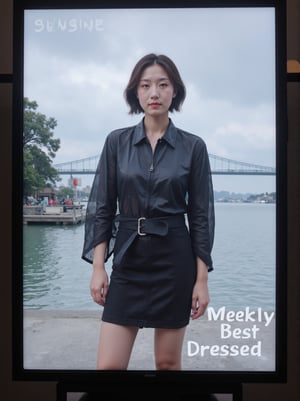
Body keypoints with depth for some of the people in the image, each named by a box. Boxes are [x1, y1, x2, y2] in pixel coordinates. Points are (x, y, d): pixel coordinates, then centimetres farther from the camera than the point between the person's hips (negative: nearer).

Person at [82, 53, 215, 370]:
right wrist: (97, 267, -4)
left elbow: (201, 214, 0)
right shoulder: (117, 141, 3)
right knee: (109, 365, -1)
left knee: (168, 363, 11)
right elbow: (101, 207, 3)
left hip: (175, 259, -1)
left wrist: (201, 278, -3)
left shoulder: (193, 146, 0)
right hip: (127, 259, 1)